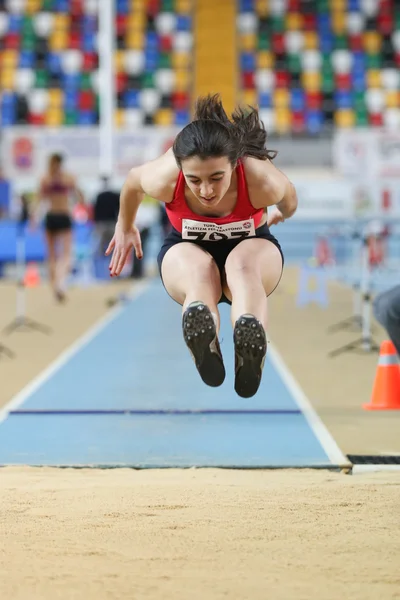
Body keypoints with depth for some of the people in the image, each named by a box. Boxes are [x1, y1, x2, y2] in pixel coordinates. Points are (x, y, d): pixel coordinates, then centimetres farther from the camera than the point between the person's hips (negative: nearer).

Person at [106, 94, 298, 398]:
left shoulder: (262, 182, -32)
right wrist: (125, 228, 15)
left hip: (253, 245, 0)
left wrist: (279, 217, 18)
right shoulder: (164, 179, -30)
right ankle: (203, 343, -76)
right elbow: (133, 181, -4)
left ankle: (250, 348, -74)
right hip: (186, 248, 1)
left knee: (242, 264, -40)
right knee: (200, 274, -39)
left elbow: (289, 197, -6)